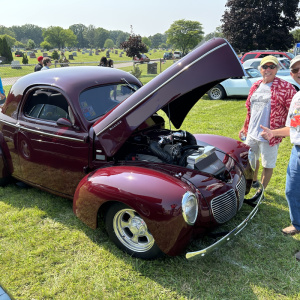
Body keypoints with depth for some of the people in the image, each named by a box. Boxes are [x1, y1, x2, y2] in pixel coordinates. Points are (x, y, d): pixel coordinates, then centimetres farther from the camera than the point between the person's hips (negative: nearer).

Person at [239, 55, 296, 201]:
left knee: (268, 164, 6)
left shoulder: (286, 88, -11)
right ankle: (254, 181, 47)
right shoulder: (255, 86, 8)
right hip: (252, 133, 7)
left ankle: (261, 191, 21)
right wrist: (245, 127, 18)